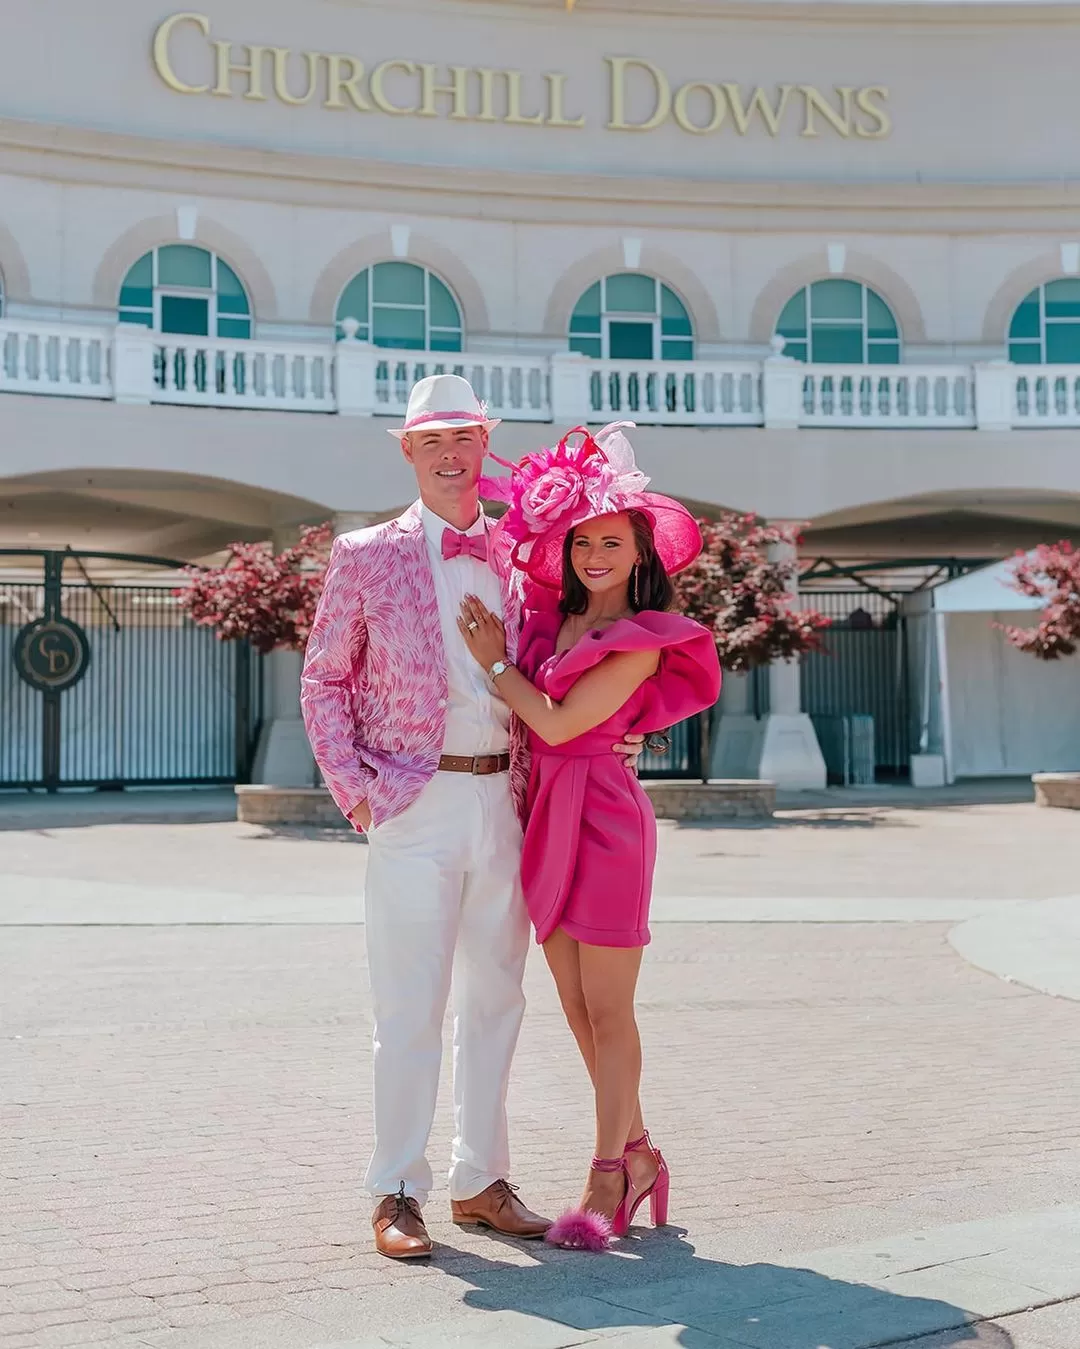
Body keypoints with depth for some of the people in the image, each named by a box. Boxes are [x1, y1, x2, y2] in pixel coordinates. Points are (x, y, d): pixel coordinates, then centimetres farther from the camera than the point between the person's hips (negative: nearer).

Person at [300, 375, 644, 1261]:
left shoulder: (514, 561, 10)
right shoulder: (367, 558, 1)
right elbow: (323, 682, 4)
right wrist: (353, 788, -6)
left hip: (502, 802, 4)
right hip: (416, 805, -4)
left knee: (494, 1001, 10)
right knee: (410, 1009, -4)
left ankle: (481, 1181, 21)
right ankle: (397, 1194, 7)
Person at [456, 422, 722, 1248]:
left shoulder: (644, 639, -8)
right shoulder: (554, 622, 12)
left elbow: (559, 723, -14)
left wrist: (495, 660, -3)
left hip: (603, 817, -7)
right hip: (548, 817, 7)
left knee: (606, 1010, -1)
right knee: (577, 1009, 11)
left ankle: (607, 1182, 8)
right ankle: (637, 1154, 23)